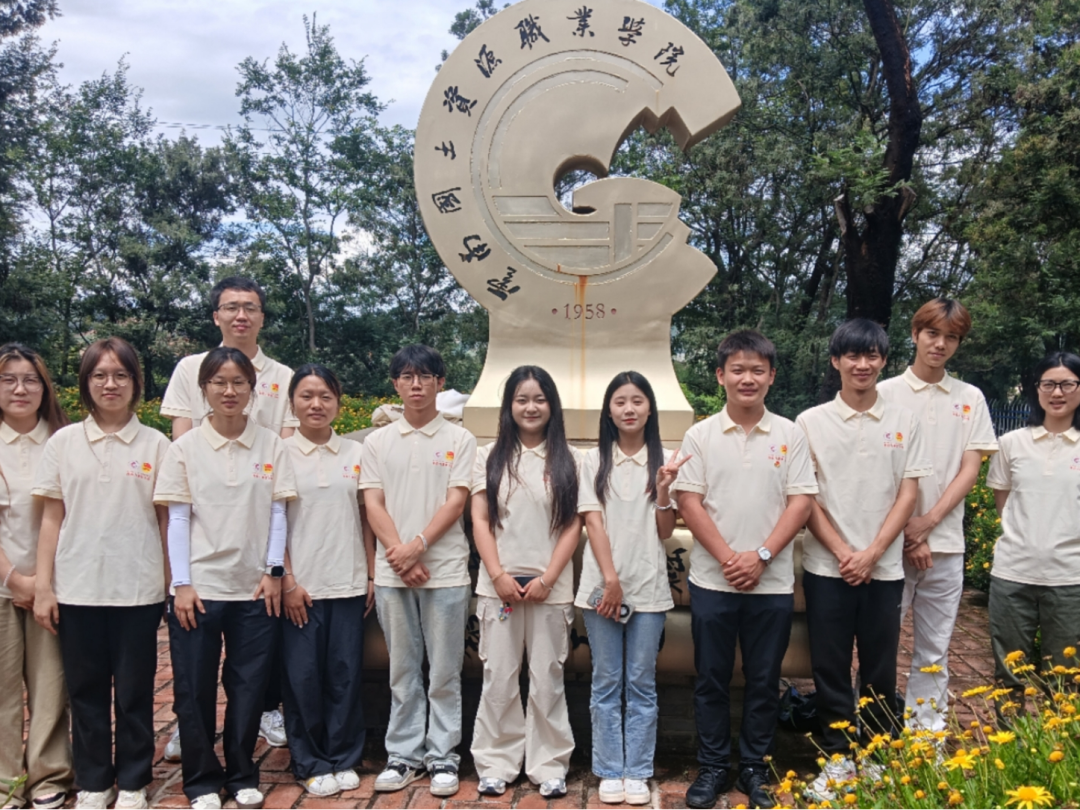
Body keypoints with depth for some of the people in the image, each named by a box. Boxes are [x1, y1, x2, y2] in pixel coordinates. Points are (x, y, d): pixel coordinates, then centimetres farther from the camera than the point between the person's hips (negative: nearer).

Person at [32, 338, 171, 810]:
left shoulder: (155, 445, 0)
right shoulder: (63, 443, 4)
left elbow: (167, 518, 2)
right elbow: (51, 518, 5)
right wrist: (42, 587, 1)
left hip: (139, 591, -1)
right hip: (77, 590, 1)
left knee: (134, 693, 8)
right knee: (86, 691, 11)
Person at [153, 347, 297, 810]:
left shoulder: (270, 445, 1)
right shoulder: (186, 447, 0)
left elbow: (277, 512, 3)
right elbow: (178, 518, -2)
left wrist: (274, 572, -3)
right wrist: (182, 584, -7)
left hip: (254, 587, 1)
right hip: (199, 587, 0)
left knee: (249, 686, 8)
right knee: (194, 689, 7)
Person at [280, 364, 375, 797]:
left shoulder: (355, 452, 6)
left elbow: (365, 518, 9)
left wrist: (371, 576, 5)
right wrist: (288, 581, -8)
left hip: (349, 584, 2)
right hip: (300, 586, -2)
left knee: (346, 675, 7)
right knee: (303, 676, 4)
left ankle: (343, 759, 22)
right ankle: (311, 764, 20)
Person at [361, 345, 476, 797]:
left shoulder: (459, 440, 2)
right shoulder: (378, 442, 8)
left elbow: (455, 502, -5)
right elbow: (373, 505, 2)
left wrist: (418, 546, -16)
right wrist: (400, 555, -10)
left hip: (446, 571, -2)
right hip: (391, 574, 2)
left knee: (444, 671, 5)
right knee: (402, 670, 11)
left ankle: (443, 757, 16)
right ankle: (403, 756, 21)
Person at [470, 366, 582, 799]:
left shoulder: (568, 458, 3)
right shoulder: (490, 456, 5)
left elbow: (573, 524, 0)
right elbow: (480, 521, 2)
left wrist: (548, 578, -9)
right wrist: (498, 575, -8)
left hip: (551, 585, -1)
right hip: (499, 584, 1)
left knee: (547, 678, 7)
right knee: (499, 677, 6)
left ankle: (549, 765, 19)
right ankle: (496, 763, 19)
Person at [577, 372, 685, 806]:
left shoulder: (661, 461, 4)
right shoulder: (595, 460, 3)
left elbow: (665, 531, 4)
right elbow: (593, 522, -4)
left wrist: (663, 491, -12)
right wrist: (611, 580, -11)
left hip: (648, 587, 0)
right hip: (602, 584, 0)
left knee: (641, 684, 6)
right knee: (606, 682, 6)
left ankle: (638, 772, 16)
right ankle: (610, 771, 16)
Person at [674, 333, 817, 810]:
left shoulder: (790, 435, 2)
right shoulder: (700, 436, 0)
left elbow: (800, 502, -2)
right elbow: (689, 502, -4)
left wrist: (761, 556, -12)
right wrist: (727, 558, -12)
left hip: (772, 582, 1)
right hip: (712, 581, 0)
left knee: (764, 681, 11)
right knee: (711, 679, 9)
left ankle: (755, 769, 26)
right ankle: (712, 767, 23)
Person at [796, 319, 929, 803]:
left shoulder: (903, 422, 3)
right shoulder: (811, 422, -1)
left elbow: (907, 495, 0)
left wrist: (871, 554, -8)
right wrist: (842, 553, -9)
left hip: (884, 568, 1)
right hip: (827, 567, -1)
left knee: (880, 668, 9)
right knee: (830, 667, 5)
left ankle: (876, 758, 24)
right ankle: (837, 757, 19)